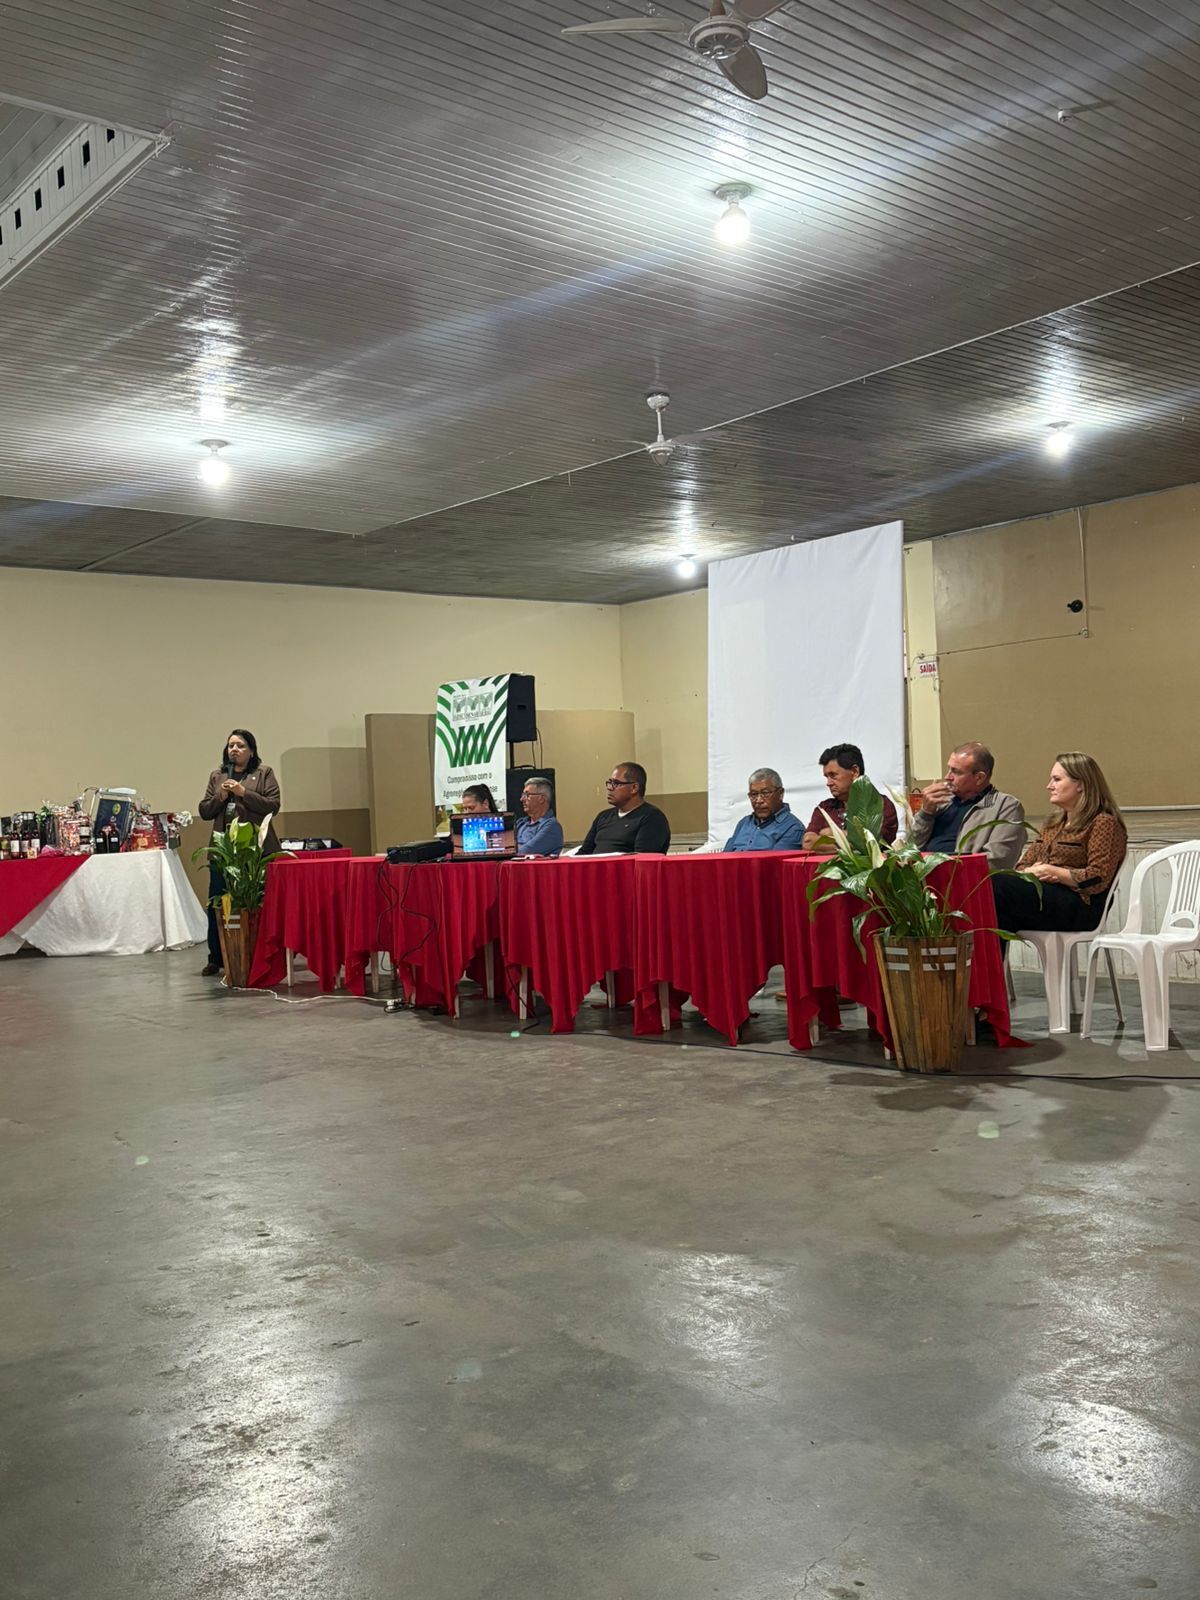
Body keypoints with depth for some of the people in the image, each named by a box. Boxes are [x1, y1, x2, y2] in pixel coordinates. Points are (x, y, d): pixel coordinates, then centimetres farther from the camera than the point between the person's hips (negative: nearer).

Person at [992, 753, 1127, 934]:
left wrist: (1053, 872, -13)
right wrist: (1031, 872, -4)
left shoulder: (1104, 823, 2)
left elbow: (1098, 879, -9)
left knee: (996, 886, -32)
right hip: (1041, 895, 7)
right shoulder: (1053, 822, 27)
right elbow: (1023, 865, 19)